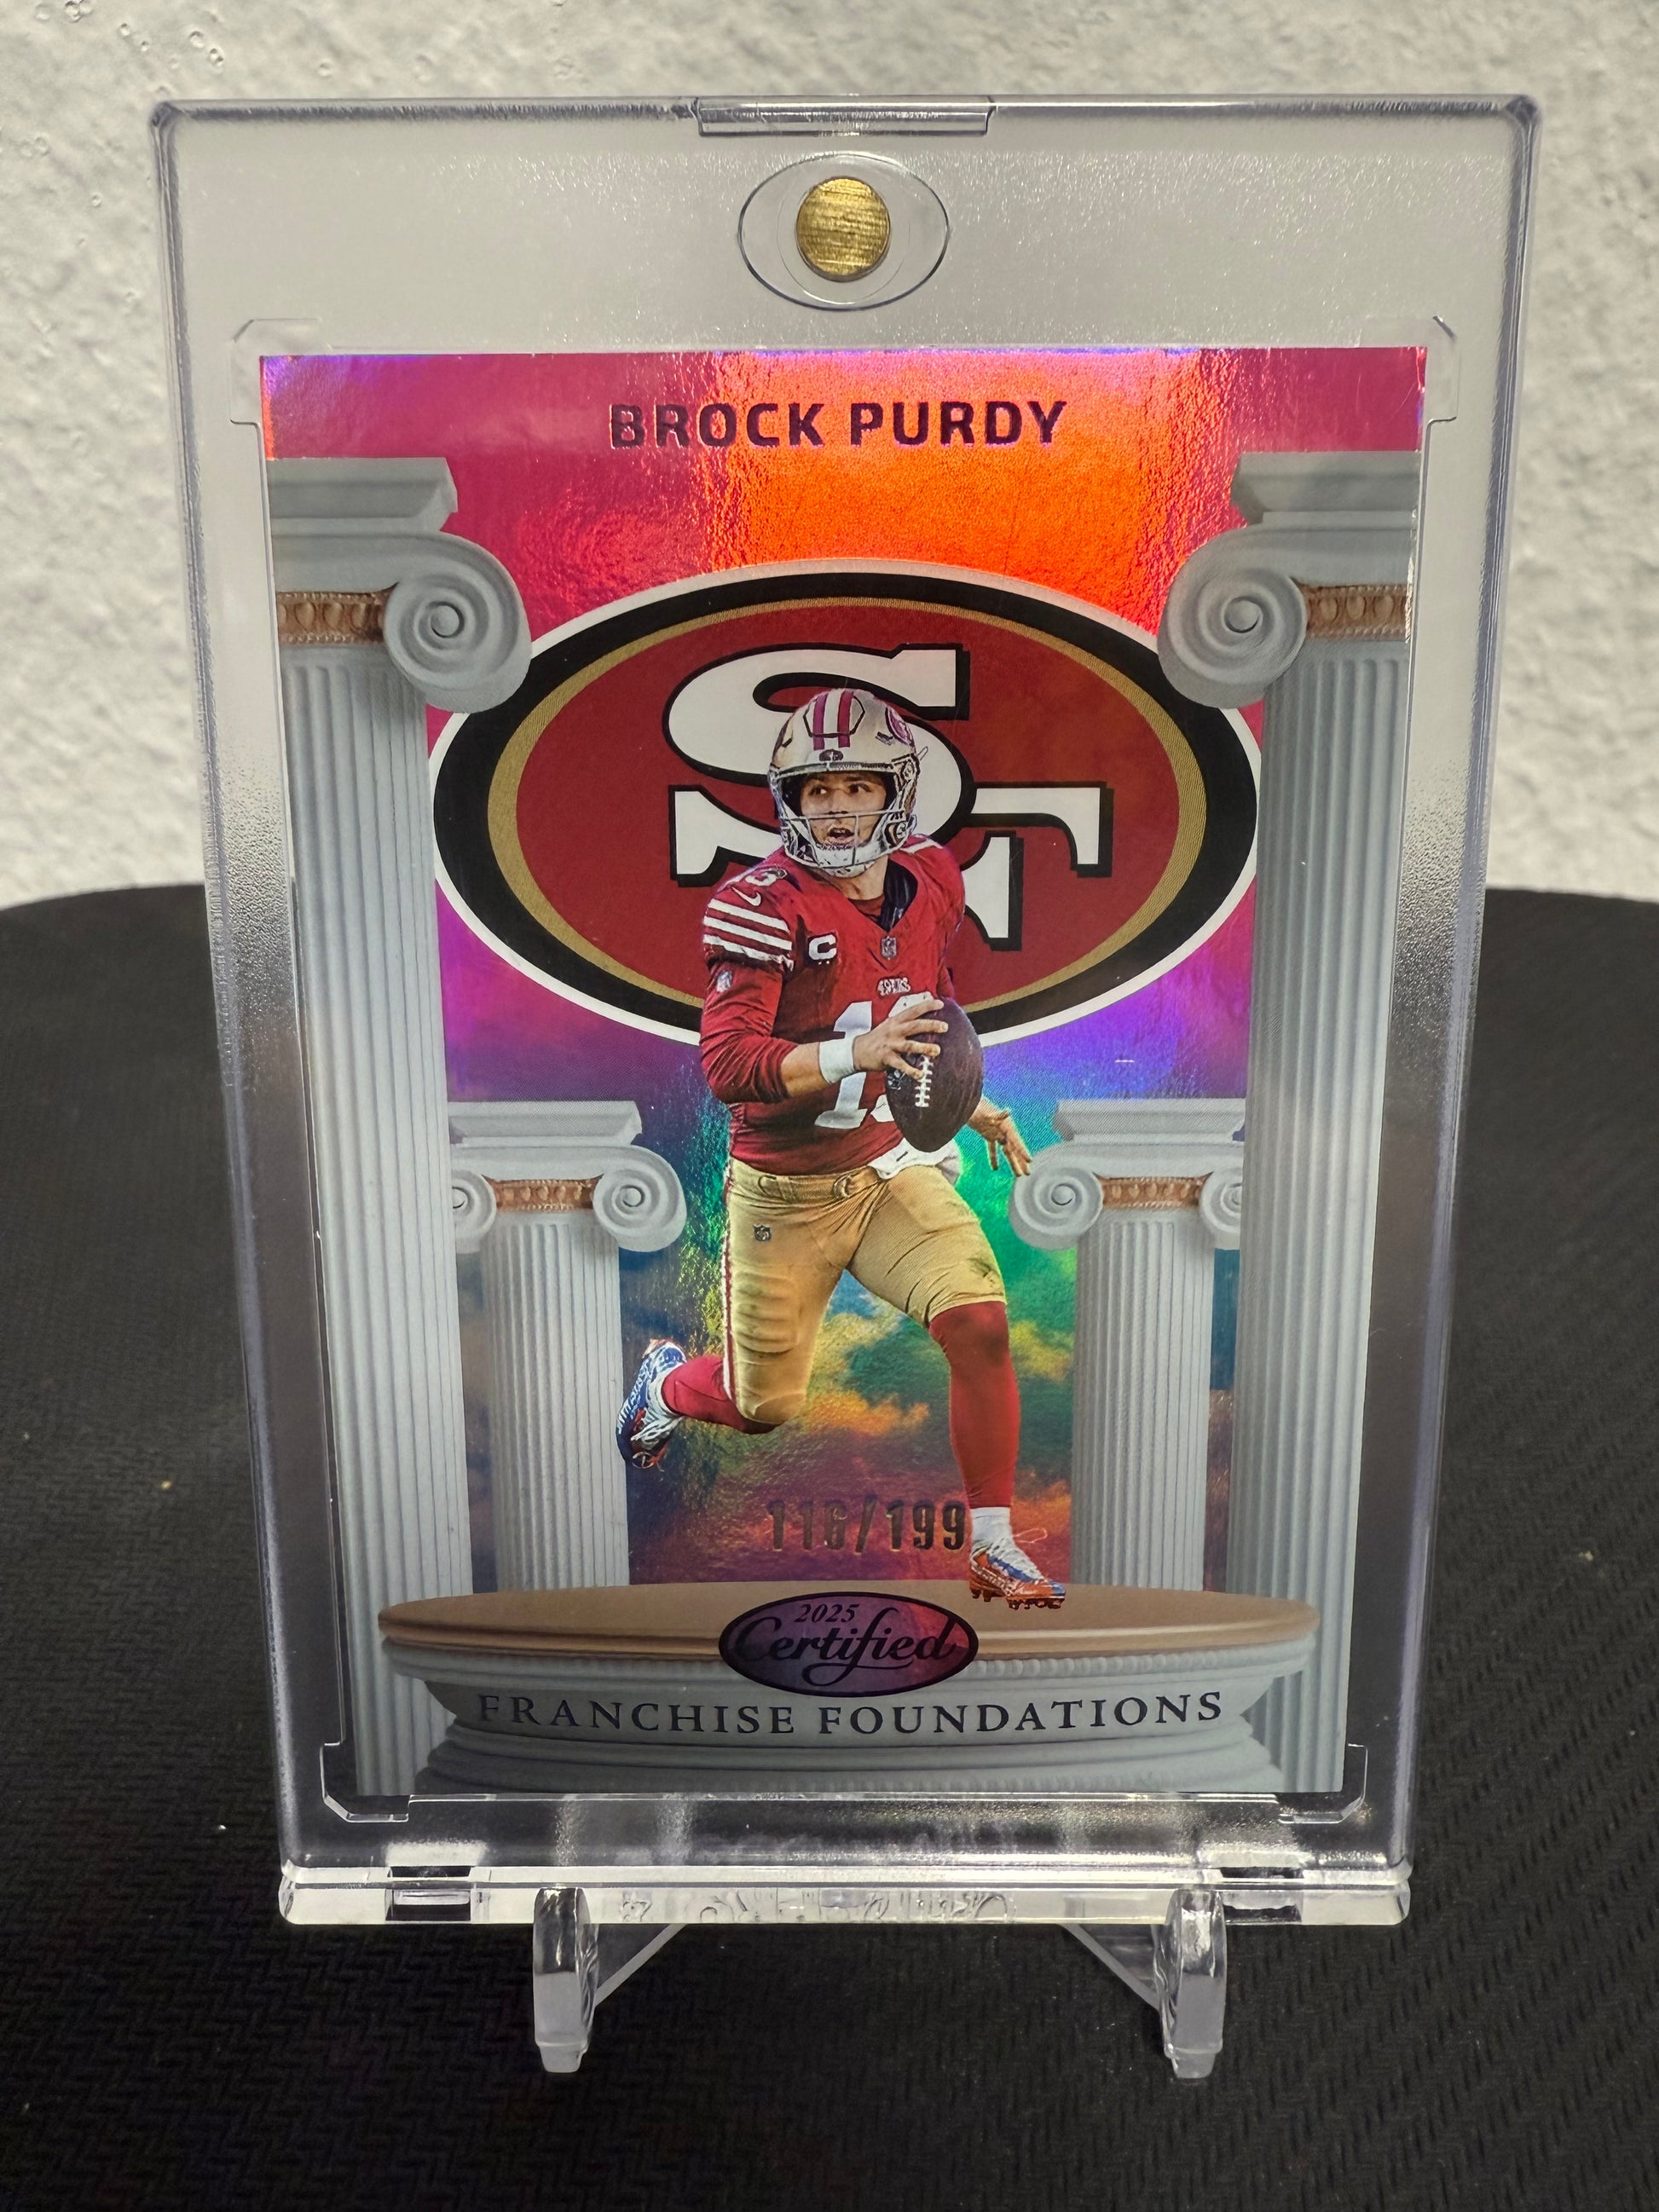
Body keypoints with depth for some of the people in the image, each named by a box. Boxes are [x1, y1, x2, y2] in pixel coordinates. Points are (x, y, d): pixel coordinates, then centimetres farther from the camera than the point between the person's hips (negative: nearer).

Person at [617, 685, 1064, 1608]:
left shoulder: (930, 879, -1)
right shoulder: (765, 905, -20)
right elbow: (727, 1065, -28)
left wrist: (975, 1102, 15)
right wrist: (857, 1053, -41)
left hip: (893, 1166, 4)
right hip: (786, 1190, -4)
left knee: (981, 1322, -18)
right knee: (764, 1407, 10)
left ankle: (994, 1548, 0)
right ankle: (667, 1380, 47)